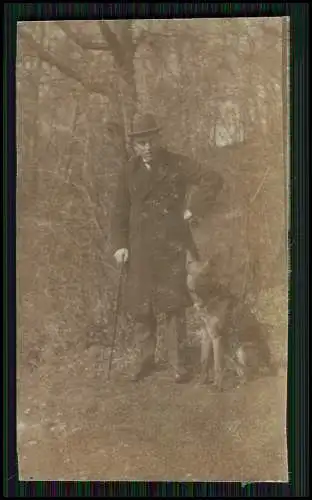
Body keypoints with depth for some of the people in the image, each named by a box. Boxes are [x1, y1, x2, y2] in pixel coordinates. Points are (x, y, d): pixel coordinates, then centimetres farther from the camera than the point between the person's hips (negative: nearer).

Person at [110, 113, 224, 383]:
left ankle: (178, 363, 9)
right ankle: (146, 359, 25)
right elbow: (120, 211, 9)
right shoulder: (128, 171, 7)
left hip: (172, 245, -2)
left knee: (174, 304, -3)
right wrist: (119, 244, 1)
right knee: (141, 306, 7)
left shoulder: (176, 164, 0)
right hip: (141, 247, 3)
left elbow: (214, 179, -6)